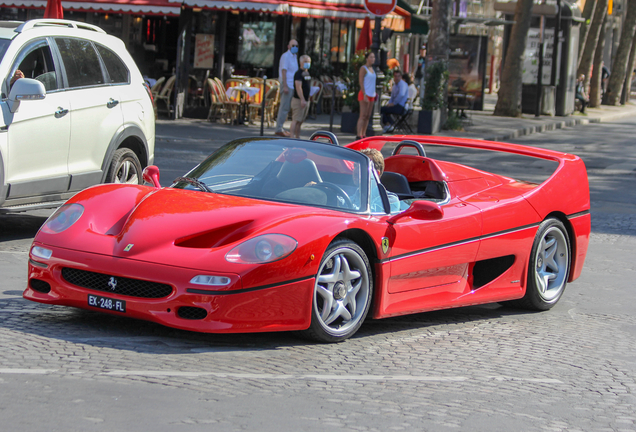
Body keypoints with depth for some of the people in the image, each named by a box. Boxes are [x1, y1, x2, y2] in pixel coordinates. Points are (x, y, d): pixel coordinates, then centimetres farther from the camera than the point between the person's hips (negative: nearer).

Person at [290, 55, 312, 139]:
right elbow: (298, 87, -21)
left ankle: (297, 137, 16)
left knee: (300, 121, 11)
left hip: (306, 100, 9)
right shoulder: (299, 73, -13)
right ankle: (292, 137, -16)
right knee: (296, 120, -13)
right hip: (298, 100, -9)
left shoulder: (307, 73, 16)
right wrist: (302, 100, -28)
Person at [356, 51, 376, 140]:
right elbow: (361, 82, -13)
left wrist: (375, 94, 16)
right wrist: (364, 95, -19)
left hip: (371, 95, 8)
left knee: (368, 116, 6)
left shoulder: (372, 69, 17)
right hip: (364, 94, -8)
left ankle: (363, 134, 9)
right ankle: (359, 135, -14)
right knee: (363, 115, -12)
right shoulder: (363, 68, -7)